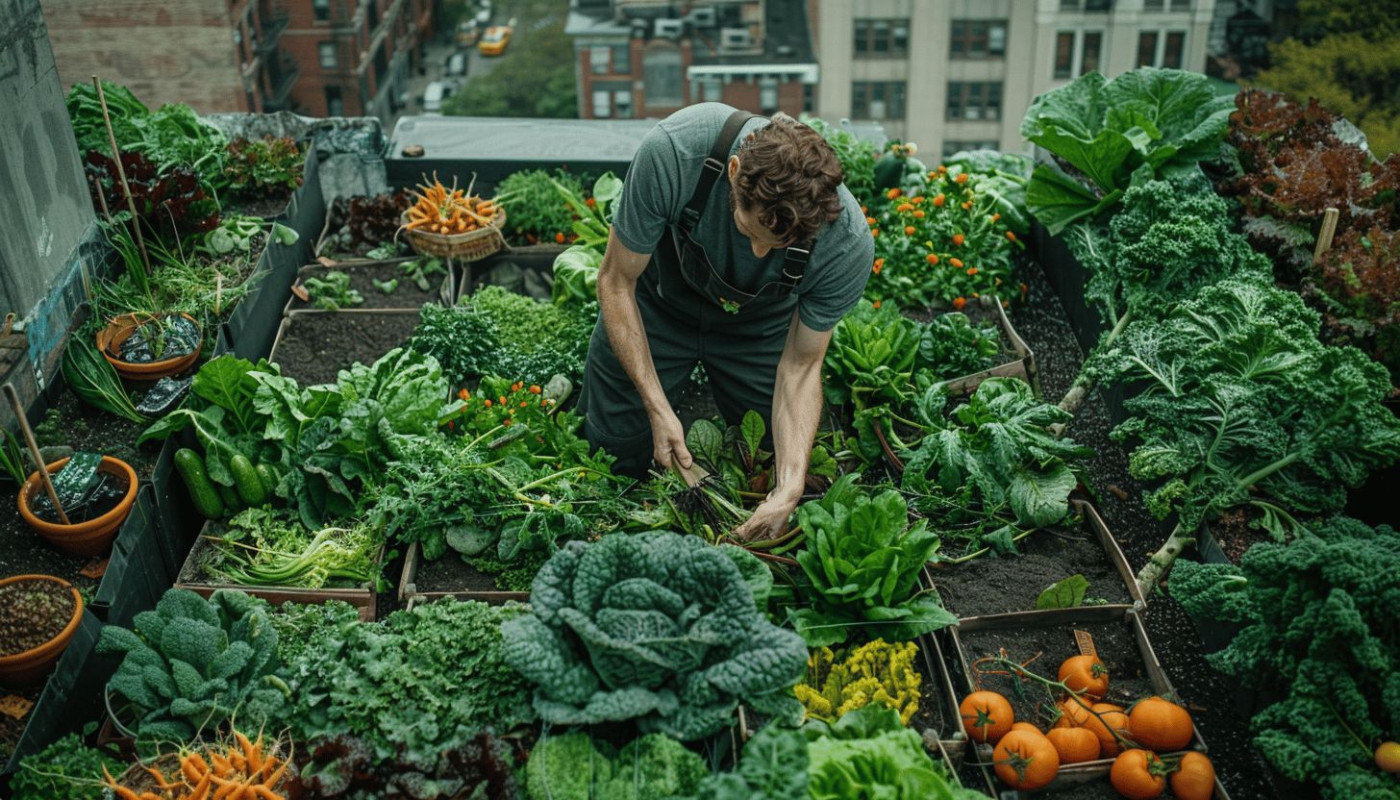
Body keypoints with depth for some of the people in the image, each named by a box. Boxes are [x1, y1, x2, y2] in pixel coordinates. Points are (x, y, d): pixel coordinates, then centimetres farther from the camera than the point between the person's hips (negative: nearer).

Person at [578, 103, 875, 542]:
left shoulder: (849, 244, -35)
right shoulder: (674, 148, -40)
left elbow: (800, 365, -19)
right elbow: (617, 281, -24)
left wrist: (790, 489, -31)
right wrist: (659, 409, -27)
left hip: (759, 324, 1)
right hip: (660, 303, -1)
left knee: (777, 466, 7)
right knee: (612, 459, 4)